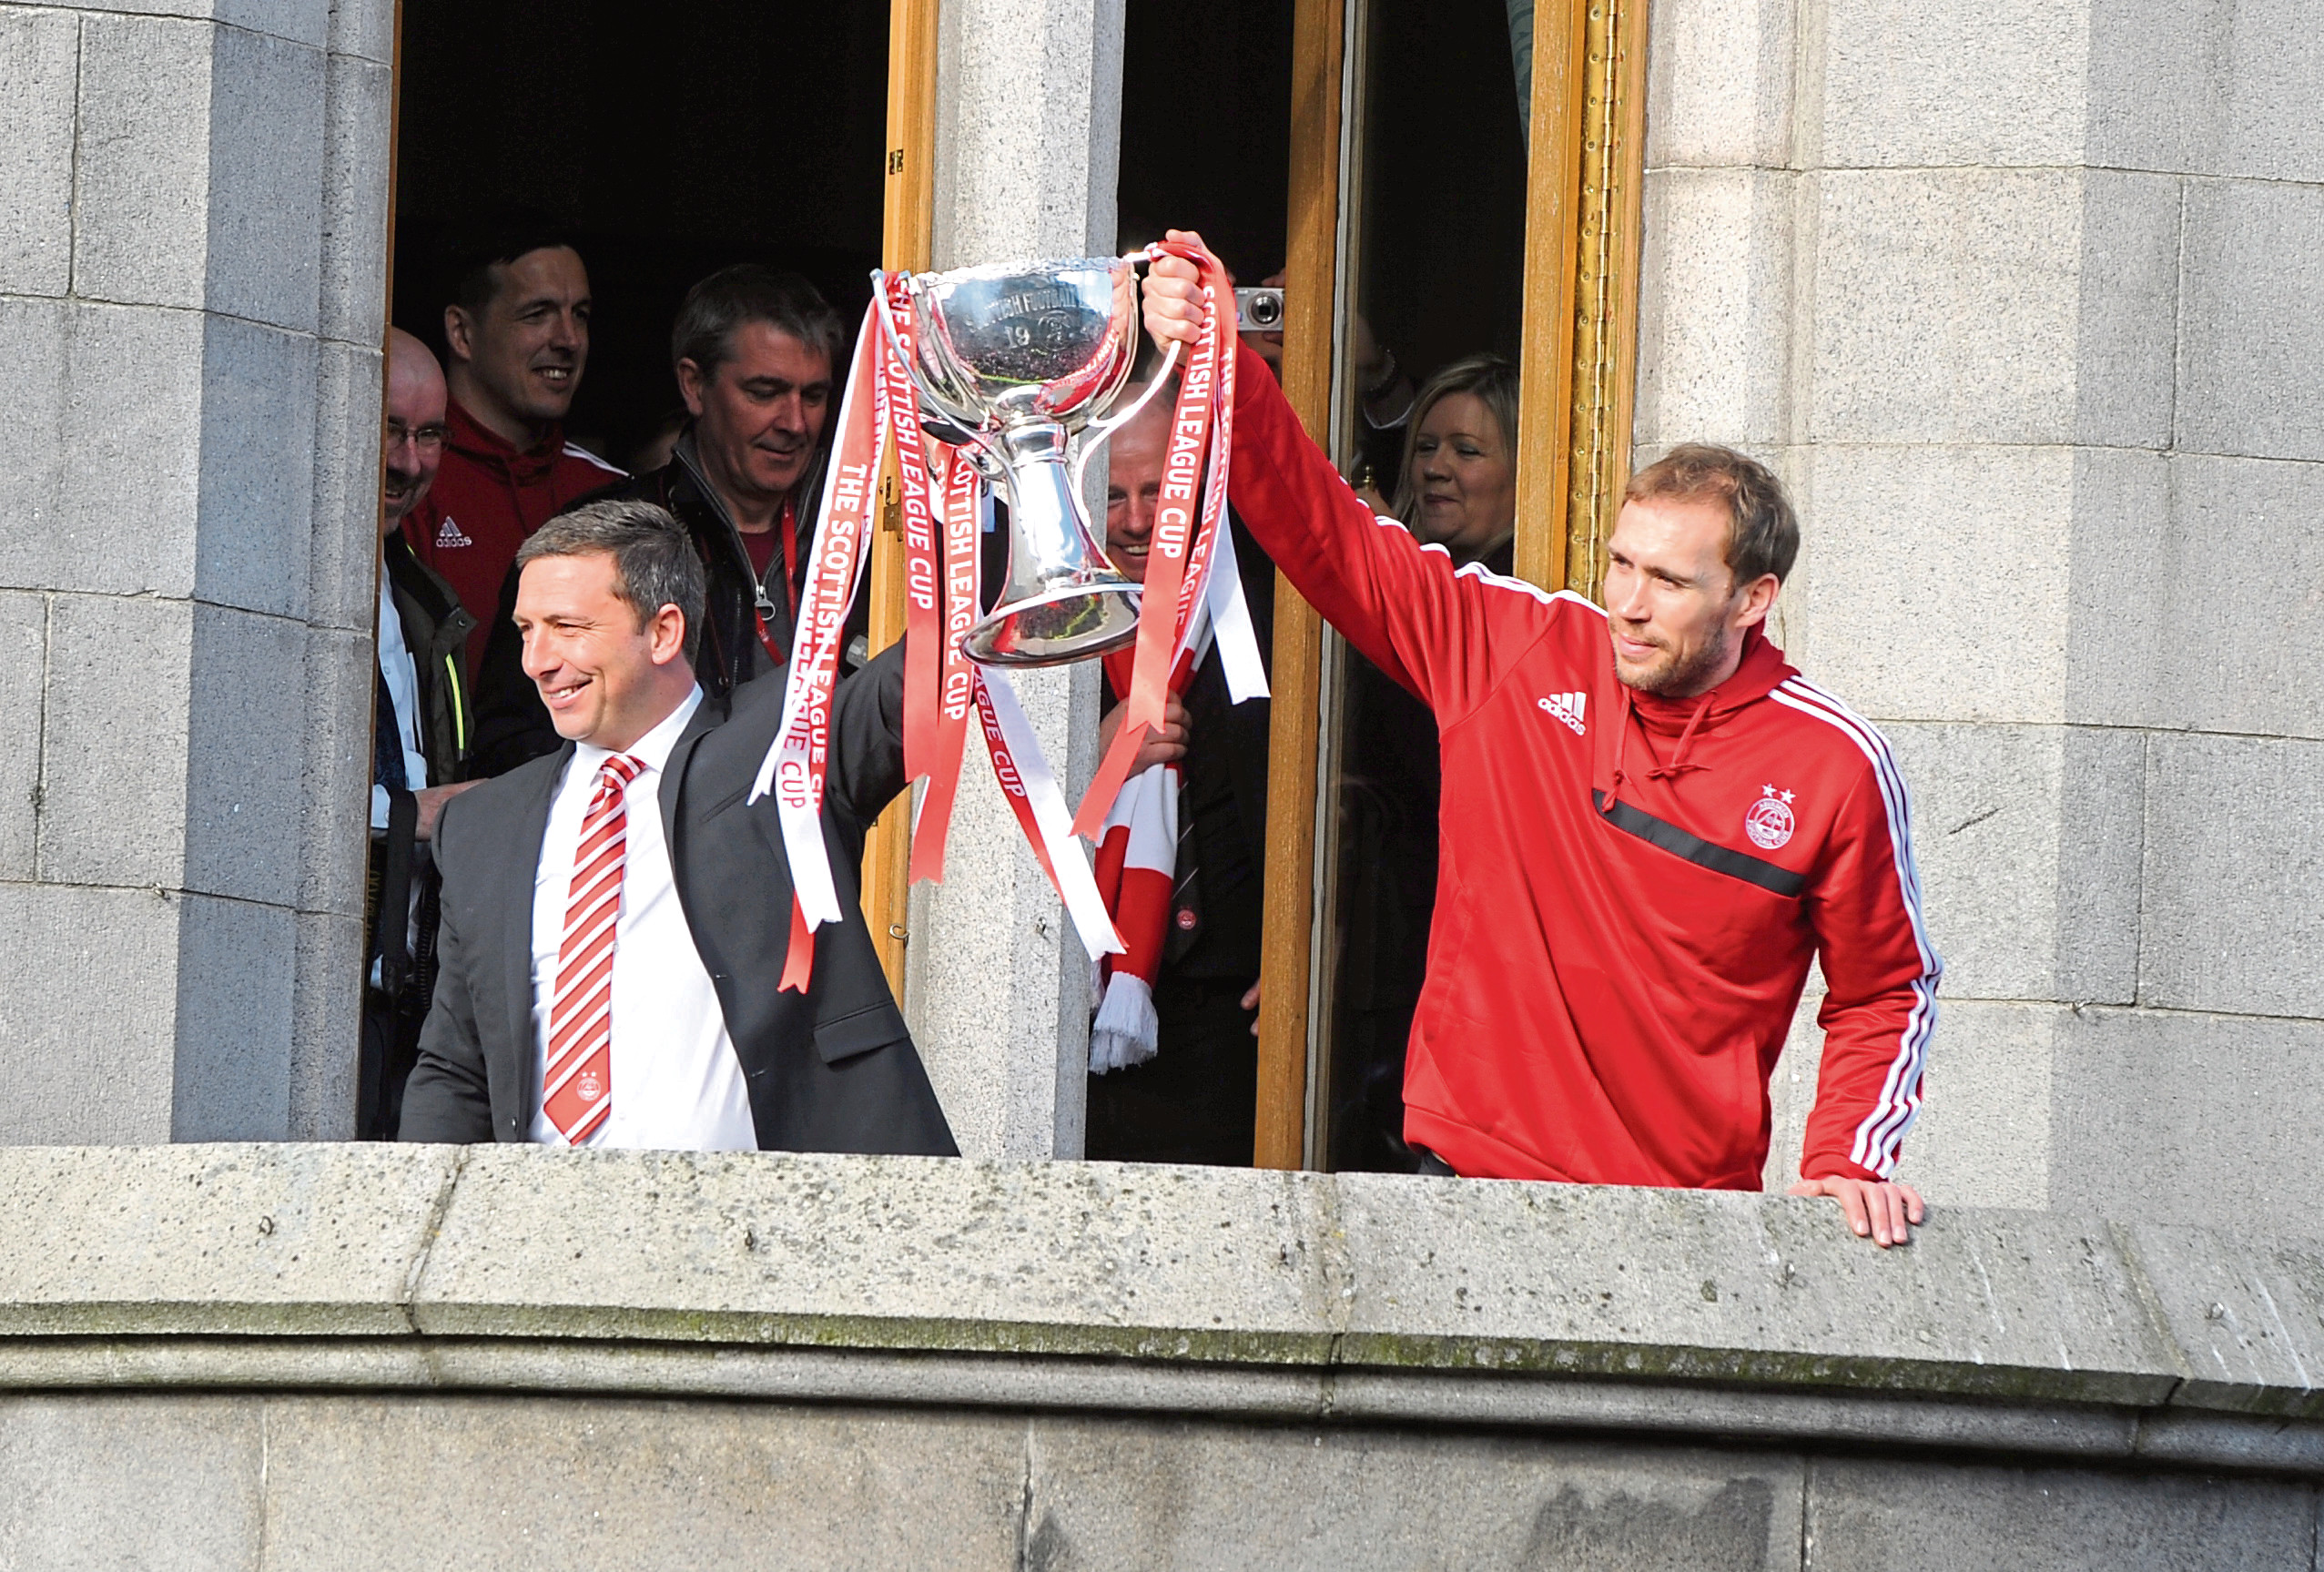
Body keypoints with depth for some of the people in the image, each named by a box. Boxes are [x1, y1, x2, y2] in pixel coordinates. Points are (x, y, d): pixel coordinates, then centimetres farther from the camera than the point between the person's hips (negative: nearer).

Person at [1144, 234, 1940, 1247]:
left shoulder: (1837, 766, -1)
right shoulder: (1514, 651, 3)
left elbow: (1886, 993, 10)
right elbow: (1328, 535, 4)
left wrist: (1846, 1166, -3)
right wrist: (1216, 364, -8)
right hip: (1471, 1175, 1)